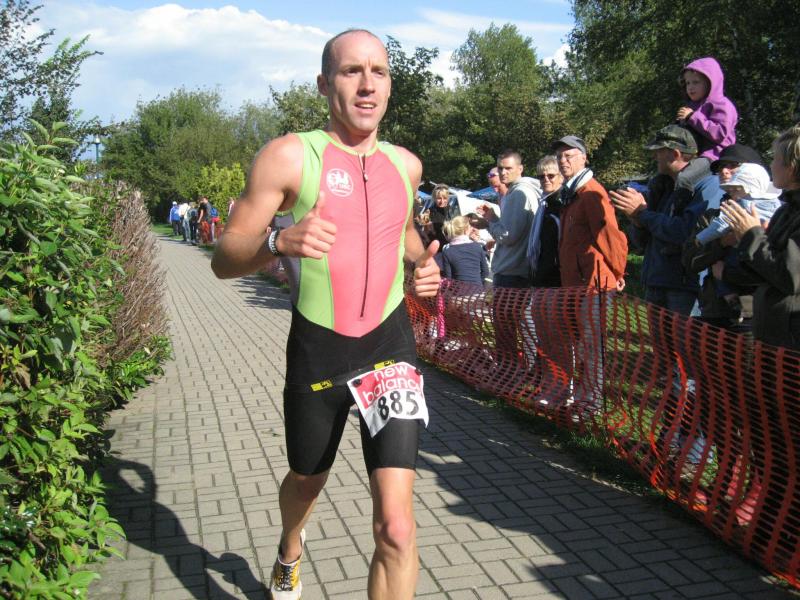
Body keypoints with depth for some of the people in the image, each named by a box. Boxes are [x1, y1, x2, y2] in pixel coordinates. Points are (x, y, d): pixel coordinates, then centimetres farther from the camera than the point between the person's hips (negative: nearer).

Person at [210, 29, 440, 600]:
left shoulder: (405, 163, 5)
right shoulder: (290, 155, -9)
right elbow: (224, 259, -11)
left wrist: (423, 261, 5)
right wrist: (279, 241, -32)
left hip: (390, 346, 2)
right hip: (316, 352, -1)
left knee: (396, 528, -12)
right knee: (306, 481, 24)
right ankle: (290, 553, 60)